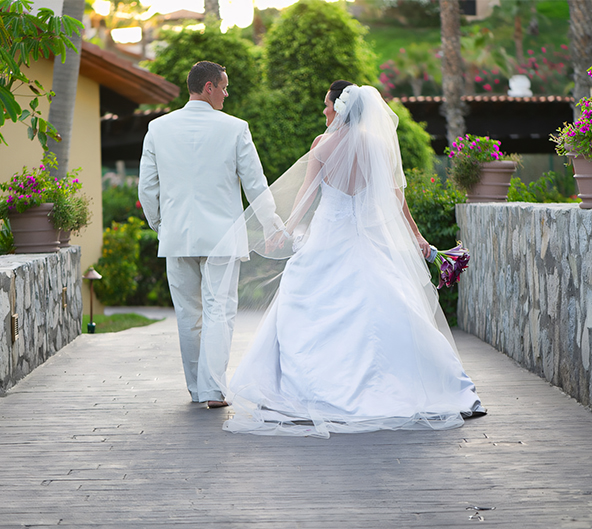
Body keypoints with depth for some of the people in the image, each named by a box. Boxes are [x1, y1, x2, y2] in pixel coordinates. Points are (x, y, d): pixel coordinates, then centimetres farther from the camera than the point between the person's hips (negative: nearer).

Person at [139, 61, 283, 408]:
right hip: (220, 235, -3)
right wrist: (273, 226, 12)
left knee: (188, 314, 12)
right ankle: (212, 388, -9)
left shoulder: (158, 128, 2)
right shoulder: (235, 128, -5)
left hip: (176, 236, 3)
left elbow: (147, 188, 7)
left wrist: (159, 224, 23)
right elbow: (255, 185, 0)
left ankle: (196, 387, 22)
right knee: (219, 312, 0)